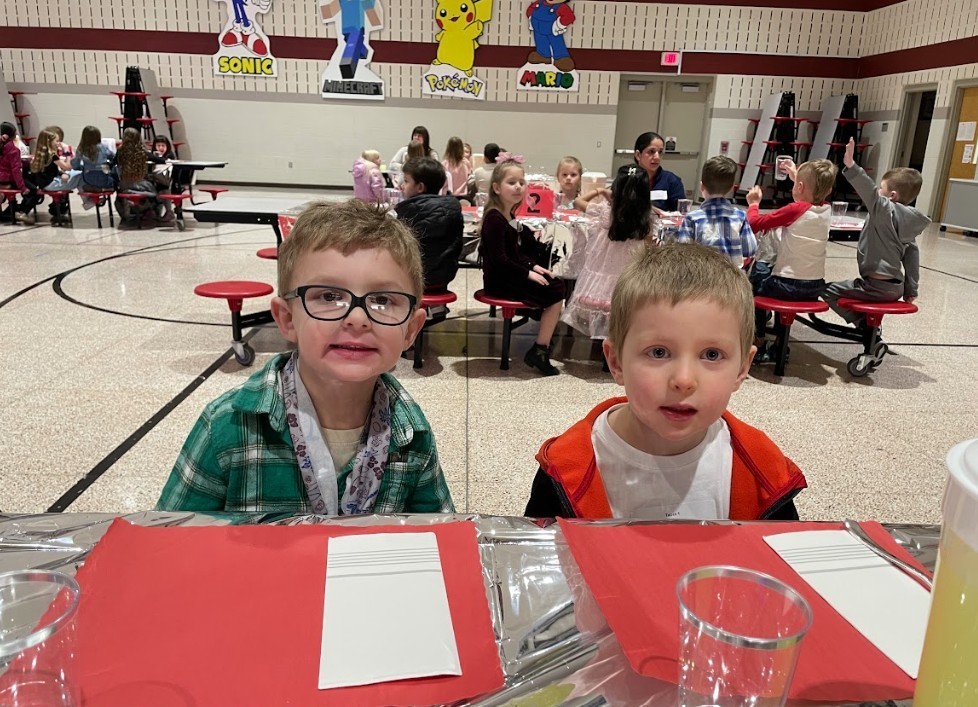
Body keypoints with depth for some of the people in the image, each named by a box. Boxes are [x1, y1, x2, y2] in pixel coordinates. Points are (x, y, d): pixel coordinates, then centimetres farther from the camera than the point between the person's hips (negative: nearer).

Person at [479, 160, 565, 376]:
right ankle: (540, 351, -2)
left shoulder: (509, 215, 11)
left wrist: (532, 265, 3)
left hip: (511, 275, 9)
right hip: (499, 280, -9)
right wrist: (527, 272, -17)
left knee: (556, 285, 7)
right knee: (554, 293, -10)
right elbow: (499, 259, -23)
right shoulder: (494, 218, -18)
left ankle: (541, 349, 7)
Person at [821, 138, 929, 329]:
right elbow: (912, 254, 12)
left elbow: (870, 194, -34)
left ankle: (866, 324, 2)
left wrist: (851, 166, -47)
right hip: (895, 287, 9)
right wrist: (911, 290, 18)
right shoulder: (907, 219, 9)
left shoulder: (887, 212, -15)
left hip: (877, 286, -9)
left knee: (828, 291, 3)